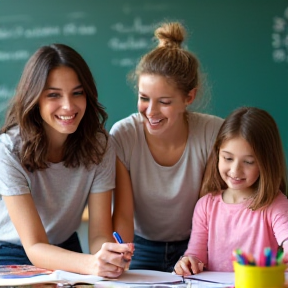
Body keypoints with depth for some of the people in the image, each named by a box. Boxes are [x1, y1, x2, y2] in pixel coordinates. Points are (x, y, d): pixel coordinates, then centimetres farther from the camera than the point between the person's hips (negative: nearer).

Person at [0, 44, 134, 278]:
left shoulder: (99, 146, -11)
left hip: (67, 252, 3)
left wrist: (108, 258, -38)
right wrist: (91, 263, -45)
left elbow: (100, 234, -14)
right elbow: (35, 248, -25)